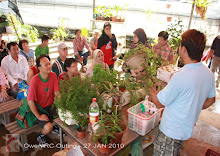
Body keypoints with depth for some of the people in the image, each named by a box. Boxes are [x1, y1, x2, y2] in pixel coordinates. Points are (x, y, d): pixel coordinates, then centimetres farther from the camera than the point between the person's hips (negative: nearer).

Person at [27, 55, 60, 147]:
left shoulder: (53, 75, -5)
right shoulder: (35, 80, -24)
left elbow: (57, 93, -5)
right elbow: (30, 101, -22)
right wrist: (38, 116, -17)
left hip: (50, 106, 5)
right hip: (39, 109, -5)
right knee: (48, 127, -25)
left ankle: (55, 127, 19)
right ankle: (41, 136, 13)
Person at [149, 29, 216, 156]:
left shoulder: (181, 77, -31)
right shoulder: (209, 73, -5)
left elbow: (159, 103, -20)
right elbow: (210, 100, 11)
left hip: (171, 132, -7)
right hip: (187, 130, 8)